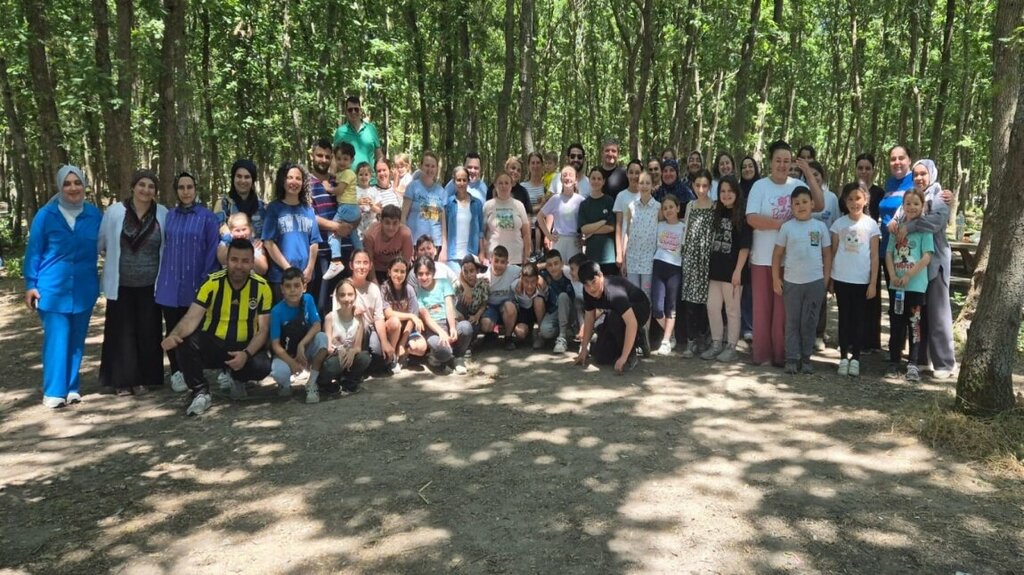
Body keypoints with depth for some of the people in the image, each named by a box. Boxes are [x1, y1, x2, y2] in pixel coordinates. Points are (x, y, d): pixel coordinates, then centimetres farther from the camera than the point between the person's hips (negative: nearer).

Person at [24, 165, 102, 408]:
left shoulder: (95, 214, 2)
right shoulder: (45, 215, -4)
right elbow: (34, 251, 0)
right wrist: (31, 285, -2)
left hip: (84, 289, 2)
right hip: (53, 288, -2)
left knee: (76, 339, 11)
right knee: (56, 340, -2)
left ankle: (72, 387, 21)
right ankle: (54, 391, 6)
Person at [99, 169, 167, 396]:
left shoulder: (163, 214, -3)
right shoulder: (114, 211, -6)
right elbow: (101, 243, 5)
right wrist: (115, 259, 9)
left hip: (150, 286, 1)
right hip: (121, 285, -1)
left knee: (148, 332, 6)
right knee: (122, 332, 5)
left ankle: (143, 378, 19)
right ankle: (122, 380, 15)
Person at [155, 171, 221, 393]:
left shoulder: (207, 217, -3)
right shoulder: (169, 216, 8)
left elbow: (213, 251, -4)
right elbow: (163, 247, 14)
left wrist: (207, 281, -9)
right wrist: (162, 277, 9)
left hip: (194, 285, -3)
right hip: (170, 284, 3)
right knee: (172, 330, 6)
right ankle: (176, 372, 17)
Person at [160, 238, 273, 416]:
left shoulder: (262, 287, -9)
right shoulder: (212, 283, -11)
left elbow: (263, 329, -8)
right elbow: (192, 318, -20)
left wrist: (246, 354, -26)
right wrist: (174, 335, -42)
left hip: (245, 347, 0)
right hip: (213, 344, 0)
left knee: (262, 366, -31)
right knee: (185, 341, -30)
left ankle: (237, 378, 8)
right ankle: (201, 391, -8)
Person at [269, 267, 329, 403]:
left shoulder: (308, 299, -10)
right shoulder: (277, 311, -18)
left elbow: (317, 326, -13)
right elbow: (275, 344, -18)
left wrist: (302, 345, -28)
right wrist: (291, 362, -32)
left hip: (306, 349, 3)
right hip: (286, 354, -3)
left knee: (322, 337, -29)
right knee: (279, 372, -36)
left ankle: (311, 384, -16)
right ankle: (285, 384, 5)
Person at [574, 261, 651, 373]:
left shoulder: (614, 292, -40)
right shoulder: (587, 292, -17)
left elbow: (632, 323, -48)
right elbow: (589, 317, -4)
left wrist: (624, 357, -49)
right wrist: (584, 349, -4)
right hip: (615, 315, 7)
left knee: (614, 316, -40)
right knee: (601, 357, -3)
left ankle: (630, 355, -18)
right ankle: (636, 340, 19)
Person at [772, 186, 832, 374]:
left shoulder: (820, 226, 2)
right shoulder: (787, 227, -1)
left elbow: (827, 254, 6)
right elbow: (777, 254, 3)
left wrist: (826, 279, 3)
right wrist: (776, 278, 0)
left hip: (815, 282, 1)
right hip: (792, 282, 0)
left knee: (809, 322, 7)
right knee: (792, 322, 5)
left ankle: (806, 357, 17)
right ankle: (792, 358, 11)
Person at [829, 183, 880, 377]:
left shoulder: (871, 224, -1)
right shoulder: (839, 223, 2)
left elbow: (874, 256, 0)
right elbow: (833, 253, 5)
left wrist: (873, 283, -4)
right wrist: (829, 279, 3)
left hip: (862, 280, -1)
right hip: (841, 279, 1)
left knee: (858, 318, 6)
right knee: (844, 318, 7)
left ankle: (855, 358, 13)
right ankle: (843, 357, 11)